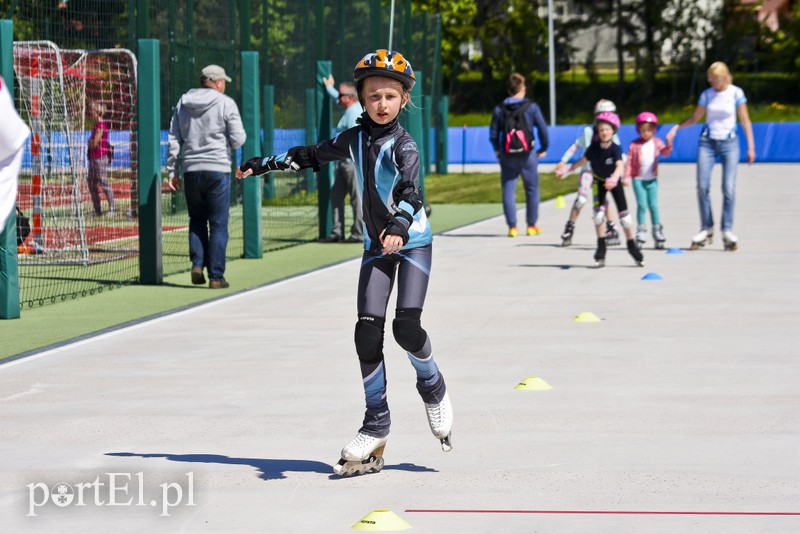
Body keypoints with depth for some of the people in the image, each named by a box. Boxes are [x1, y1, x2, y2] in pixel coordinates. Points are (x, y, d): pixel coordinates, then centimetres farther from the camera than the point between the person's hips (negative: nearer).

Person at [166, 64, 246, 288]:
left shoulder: (182, 104, 10)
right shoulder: (226, 103, -4)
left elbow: (174, 140, 10)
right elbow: (238, 140, -6)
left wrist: (171, 171, 13)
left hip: (191, 171, 4)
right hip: (217, 169, -4)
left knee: (197, 220, 18)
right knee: (218, 224, 1)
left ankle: (197, 264, 2)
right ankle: (216, 276, 2)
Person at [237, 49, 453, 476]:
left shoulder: (403, 145, -15)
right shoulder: (353, 139, 2)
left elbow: (410, 190, -32)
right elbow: (312, 156, 18)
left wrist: (399, 226, -50)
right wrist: (263, 164, 23)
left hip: (412, 242, -5)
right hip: (376, 245, 5)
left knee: (407, 326, -18)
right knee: (367, 330, -7)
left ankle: (433, 387, 14)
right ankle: (377, 423, 1)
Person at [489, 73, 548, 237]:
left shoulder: (499, 109, 1)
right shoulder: (531, 107, -3)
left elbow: (493, 133, 3)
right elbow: (543, 129, -4)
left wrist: (497, 150, 19)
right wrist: (543, 148, 10)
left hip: (507, 156, 1)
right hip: (527, 155, -1)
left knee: (508, 190, 4)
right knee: (532, 190, 12)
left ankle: (512, 226, -3)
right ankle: (532, 225, 16)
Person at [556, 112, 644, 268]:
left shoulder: (615, 149, -28)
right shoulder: (594, 147, -16)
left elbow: (620, 166, -44)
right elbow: (582, 161, 0)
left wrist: (613, 179, -62)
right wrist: (566, 170, -3)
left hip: (614, 182, -2)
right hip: (599, 181, 2)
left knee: (623, 213, -3)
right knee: (598, 211, -11)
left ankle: (632, 246, 13)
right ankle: (601, 246, 1)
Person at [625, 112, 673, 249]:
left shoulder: (657, 143, 4)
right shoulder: (634, 145, -1)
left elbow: (665, 153, -12)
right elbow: (629, 162, -1)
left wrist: (669, 145, -32)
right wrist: (627, 177, -10)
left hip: (652, 180, 1)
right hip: (638, 179, -1)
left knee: (653, 205, 1)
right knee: (642, 205, -4)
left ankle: (657, 232, 7)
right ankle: (641, 232, 3)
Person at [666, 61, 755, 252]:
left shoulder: (736, 93, -3)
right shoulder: (707, 94, 4)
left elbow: (745, 121, 0)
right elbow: (695, 118, 15)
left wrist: (751, 146, -3)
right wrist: (676, 127, 3)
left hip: (729, 143, -2)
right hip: (707, 142, 3)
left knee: (729, 188, -11)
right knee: (702, 187, -5)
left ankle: (727, 231, -6)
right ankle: (706, 229, 6)